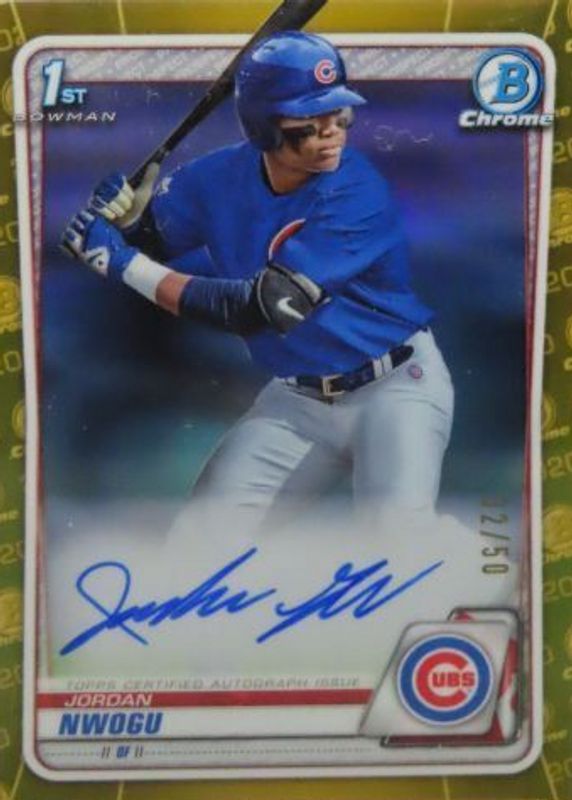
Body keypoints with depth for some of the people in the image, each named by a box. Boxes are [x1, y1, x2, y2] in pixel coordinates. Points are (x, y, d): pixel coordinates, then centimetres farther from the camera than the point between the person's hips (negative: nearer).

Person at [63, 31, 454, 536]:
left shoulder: (357, 192, -24)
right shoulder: (222, 177, -7)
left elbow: (258, 309, -28)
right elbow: (148, 238, 7)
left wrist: (127, 265, -25)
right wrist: (127, 209, -17)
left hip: (396, 384, -4)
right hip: (297, 398, 5)